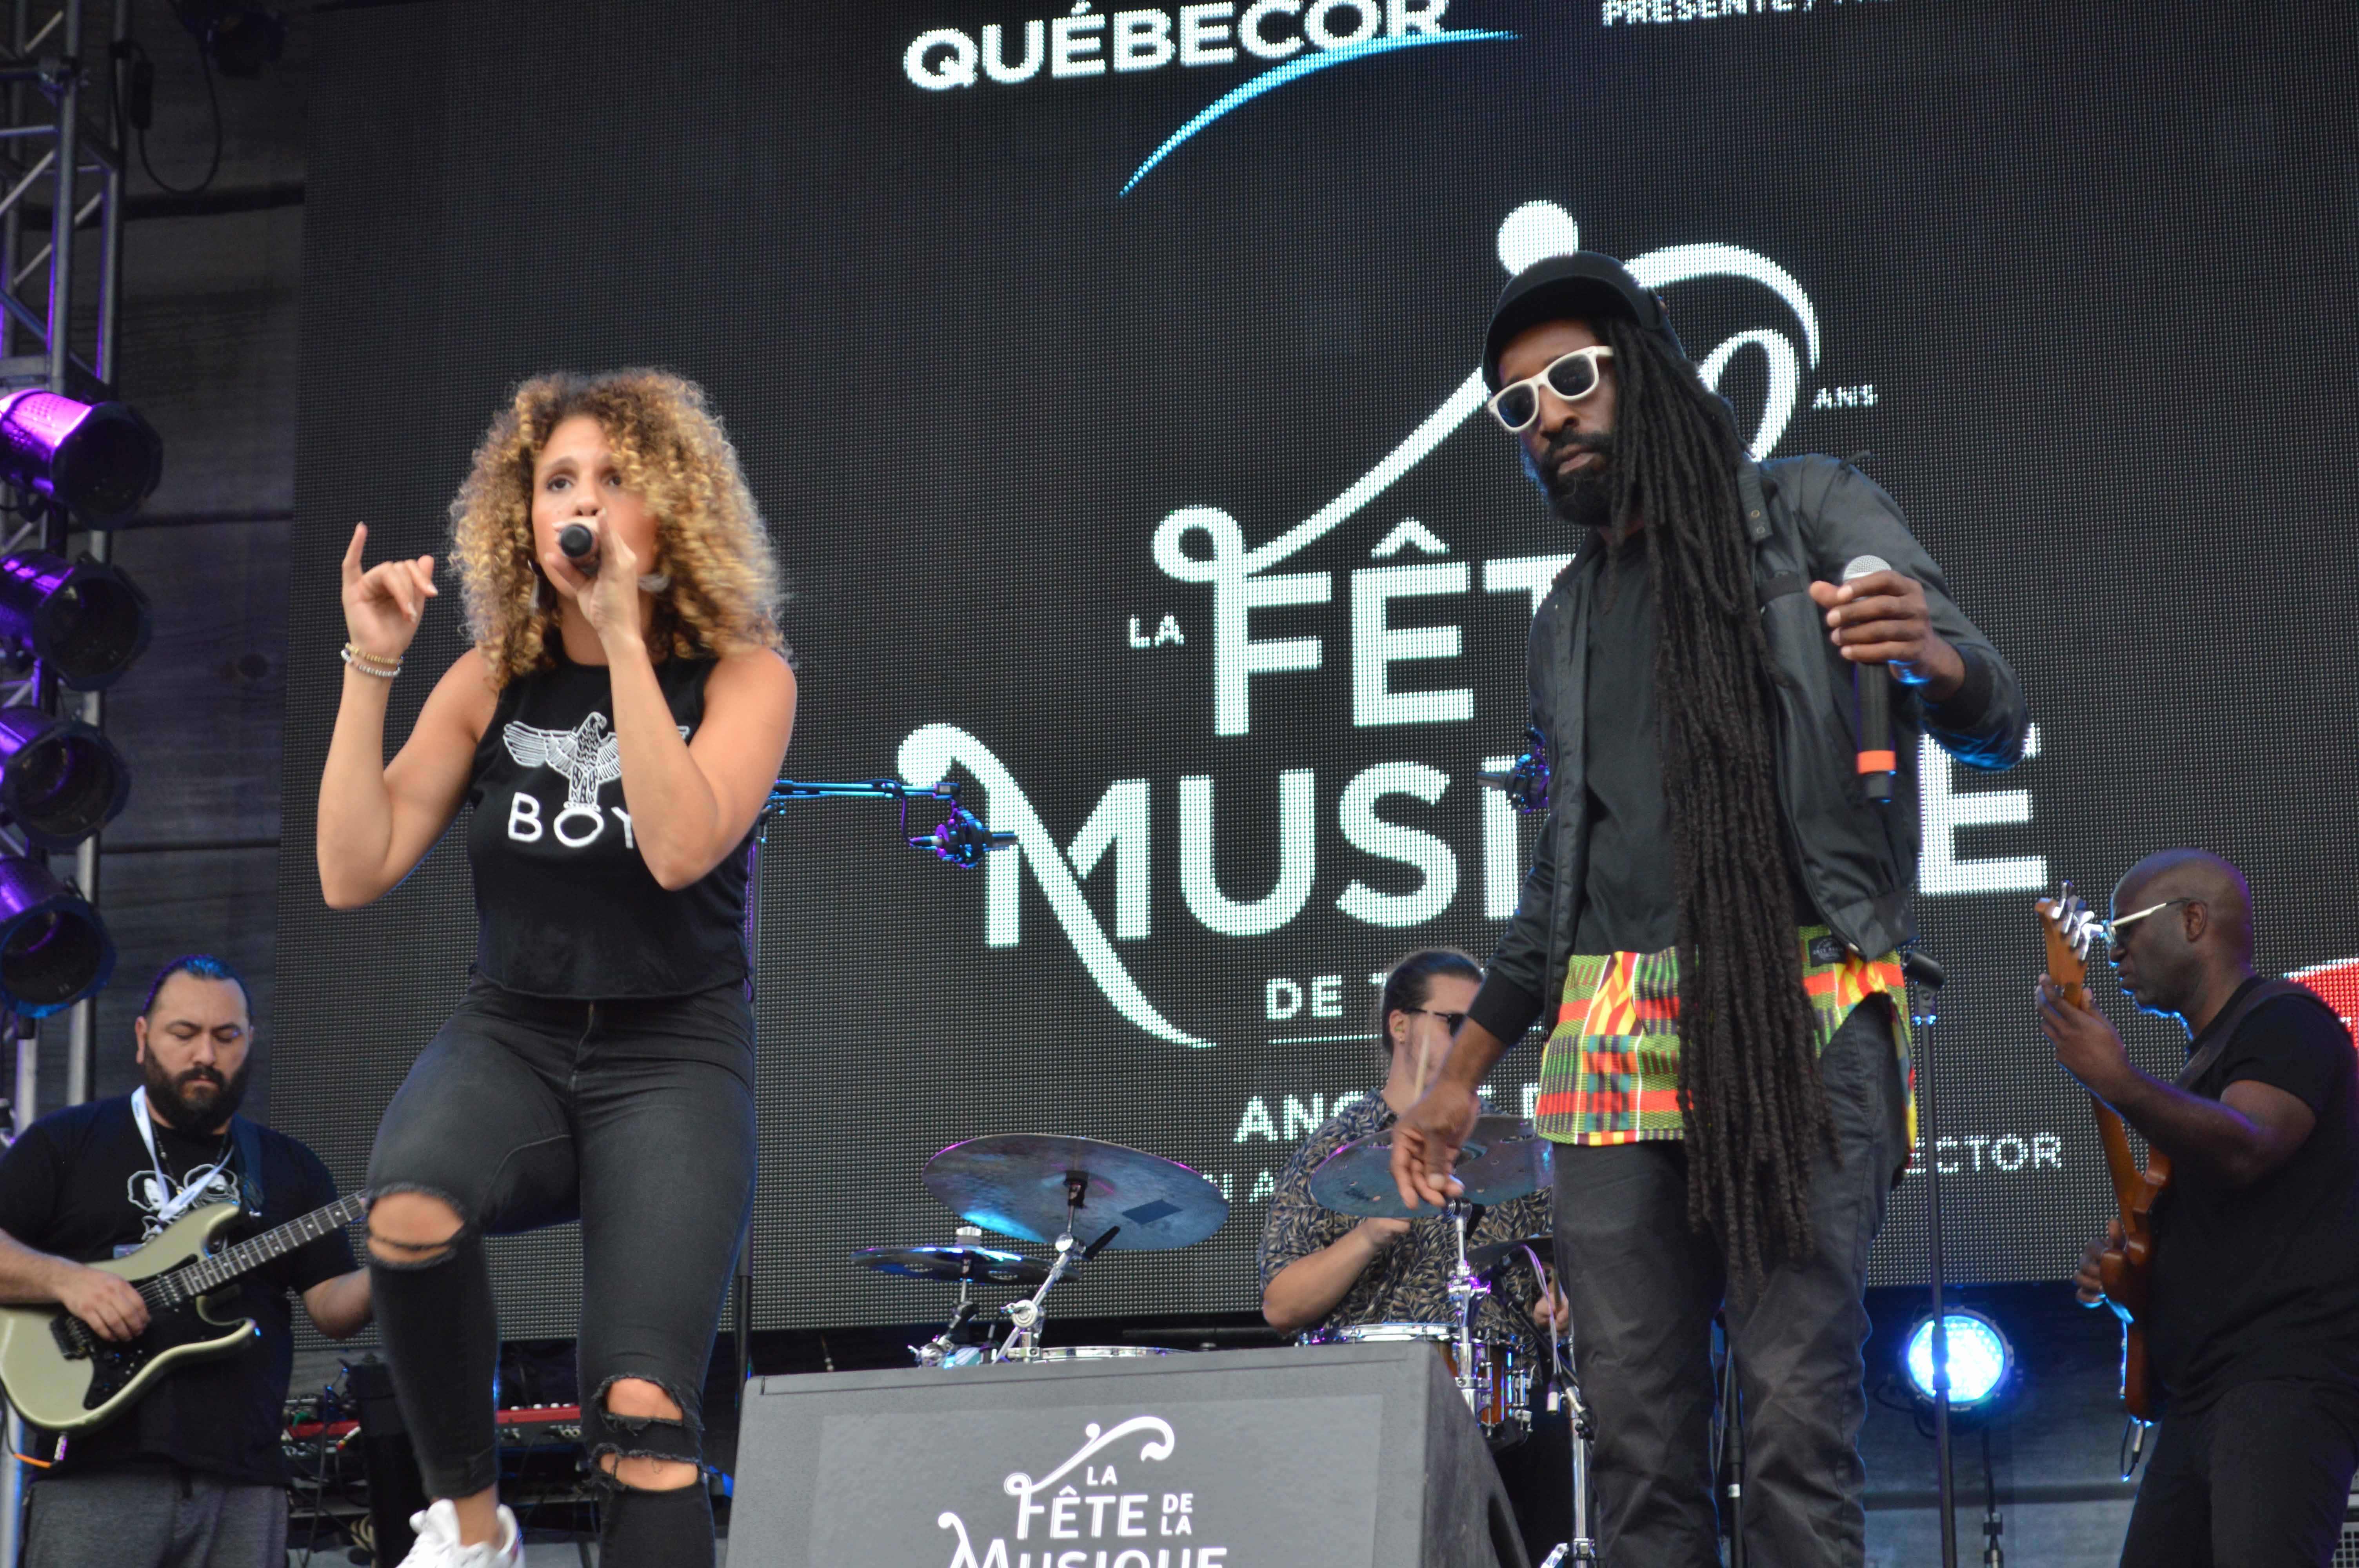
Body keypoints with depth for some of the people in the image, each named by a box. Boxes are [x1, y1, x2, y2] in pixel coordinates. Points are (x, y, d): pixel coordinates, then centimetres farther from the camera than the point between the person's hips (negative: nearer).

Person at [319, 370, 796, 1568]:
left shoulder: (742, 674, -2)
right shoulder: (491, 680, 5)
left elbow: (680, 850, -20)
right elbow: (353, 874, -2)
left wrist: (624, 640, -22)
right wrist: (370, 667, -8)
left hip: (675, 1052, -2)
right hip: (509, 1038, 2)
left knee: (640, 1418, -23)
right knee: (406, 1216, -34)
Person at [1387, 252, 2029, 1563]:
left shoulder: (1809, 511, 8)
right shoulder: (1571, 614, 22)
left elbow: (1997, 726, 0)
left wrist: (1931, 660, -25)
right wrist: (1466, 1068, 21)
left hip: (1803, 1016, -4)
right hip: (1617, 1043, 5)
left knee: (1799, 1406, -13)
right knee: (1638, 1427, -1)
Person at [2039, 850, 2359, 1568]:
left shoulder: (2285, 1019, -4)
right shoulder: (2203, 1060, 26)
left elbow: (2246, 1149, -24)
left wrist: (2118, 1084, -38)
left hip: (2288, 1372, -10)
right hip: (2200, 1394, 10)